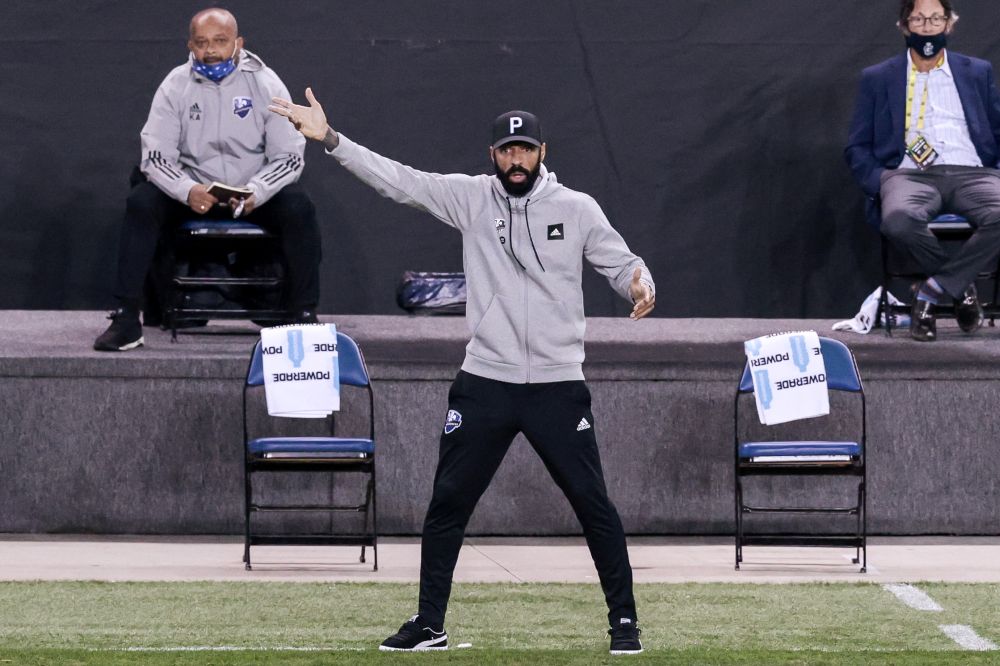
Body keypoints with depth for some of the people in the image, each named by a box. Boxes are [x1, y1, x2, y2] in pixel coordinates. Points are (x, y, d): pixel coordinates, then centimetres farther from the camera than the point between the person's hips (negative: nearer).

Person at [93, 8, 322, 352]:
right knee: (141, 202, -26)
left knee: (298, 207, -29)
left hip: (255, 193, 0)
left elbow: (288, 156, -8)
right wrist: (187, 191, -30)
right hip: (194, 190, 1)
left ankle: (304, 317, -19)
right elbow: (156, 155, -9)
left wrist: (257, 193, -28)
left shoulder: (265, 84, -6)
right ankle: (126, 319, -24)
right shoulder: (176, 85, -5)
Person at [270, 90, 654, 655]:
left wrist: (641, 286, -22)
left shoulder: (577, 208, 0)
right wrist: (330, 139, -14)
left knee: (593, 503, -1)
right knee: (448, 504, 4)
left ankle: (625, 621, 9)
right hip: (485, 383, 2)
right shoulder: (470, 197, 1)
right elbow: (398, 179, -5)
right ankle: (429, 625, 15)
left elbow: (622, 264, 2)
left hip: (558, 386, -2)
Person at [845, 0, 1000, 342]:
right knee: (898, 220, -39)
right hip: (910, 173, -1)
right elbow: (857, 148, 14)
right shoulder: (877, 79, 18)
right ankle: (961, 286, -12)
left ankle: (933, 290, -18)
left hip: (972, 173, 1)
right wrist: (880, 182, -6)